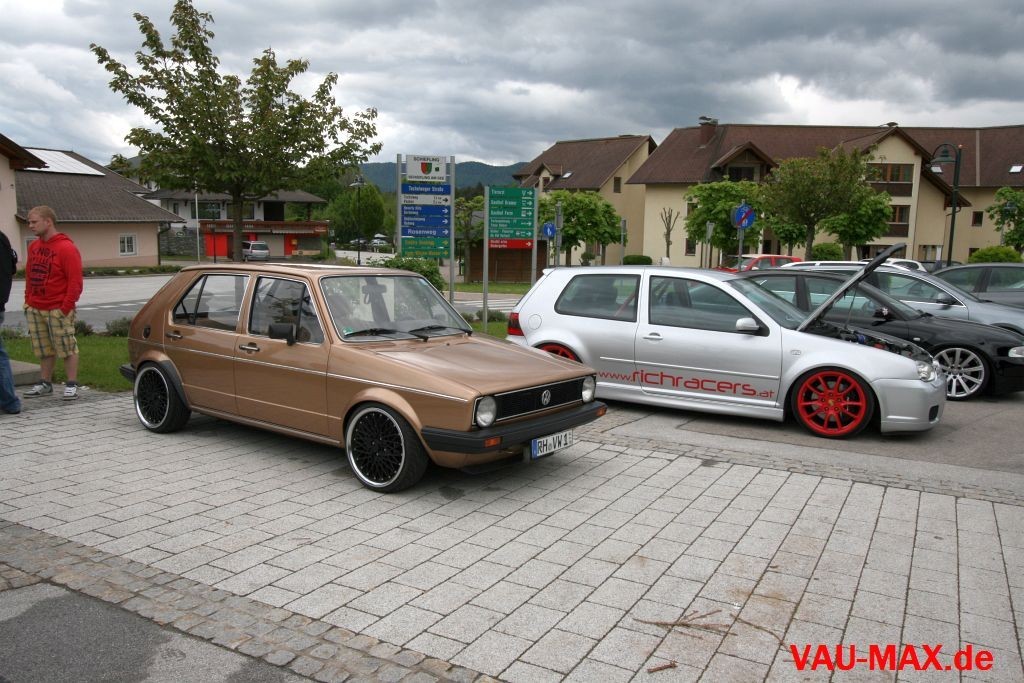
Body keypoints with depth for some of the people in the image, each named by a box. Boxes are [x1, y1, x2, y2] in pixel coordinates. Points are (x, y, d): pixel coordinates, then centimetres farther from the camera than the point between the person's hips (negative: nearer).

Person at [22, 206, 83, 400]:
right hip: (35, 309, 7)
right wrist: (28, 301, 11)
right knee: (44, 349, 13)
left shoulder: (66, 248, -12)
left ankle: (72, 385, 4)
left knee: (67, 348, -2)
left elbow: (75, 282, -15)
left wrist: (66, 307, -17)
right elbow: (29, 276, 20)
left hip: (58, 309, -7)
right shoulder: (33, 246, 12)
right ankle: (45, 384, 22)